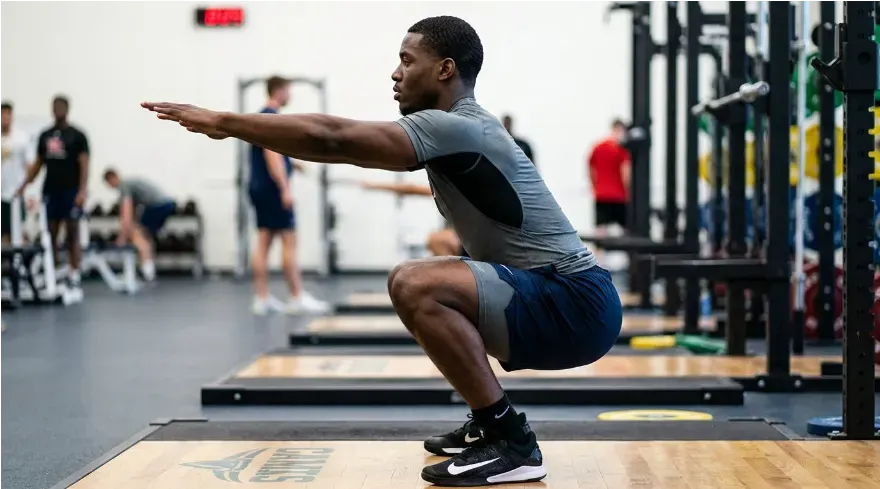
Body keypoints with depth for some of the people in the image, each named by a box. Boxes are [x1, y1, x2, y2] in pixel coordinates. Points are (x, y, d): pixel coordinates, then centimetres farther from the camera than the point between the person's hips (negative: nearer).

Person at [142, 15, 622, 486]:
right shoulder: (454, 131, 16)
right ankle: (491, 424, 21)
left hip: (575, 305, -11)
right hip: (553, 301, 11)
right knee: (429, 295, 24)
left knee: (414, 286, -26)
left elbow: (331, 137, -18)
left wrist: (221, 121, -12)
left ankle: (512, 443, -17)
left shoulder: (456, 128, -16)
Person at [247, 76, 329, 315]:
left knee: (263, 242, 7)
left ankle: (262, 298, 6)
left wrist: (290, 163, 23)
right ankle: (297, 298, -5)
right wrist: (286, 189, -25)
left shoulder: (261, 116, 17)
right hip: (271, 188, -10)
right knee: (289, 242, -6)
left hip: (259, 187, 10)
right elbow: (272, 155, -22)